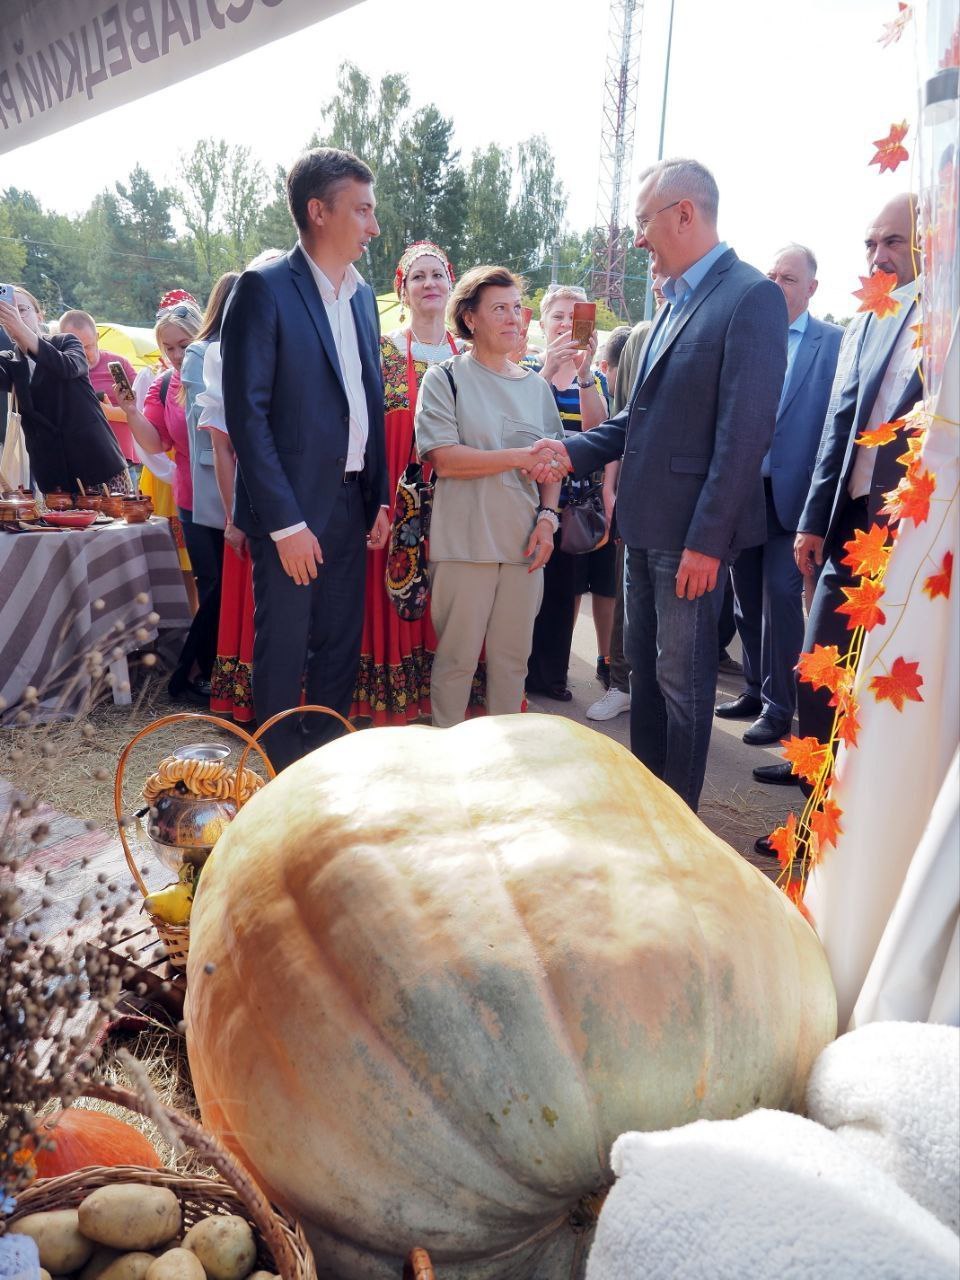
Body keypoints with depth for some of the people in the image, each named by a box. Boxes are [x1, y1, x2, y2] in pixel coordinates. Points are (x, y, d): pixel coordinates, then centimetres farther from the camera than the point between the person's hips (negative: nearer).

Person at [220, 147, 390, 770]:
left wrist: (380, 497, 10)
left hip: (352, 503, 7)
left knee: (342, 649, 13)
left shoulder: (363, 295, 12)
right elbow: (247, 414, -14)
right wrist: (285, 523, -16)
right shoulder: (264, 289, -9)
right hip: (293, 509, -6)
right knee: (283, 653, 5)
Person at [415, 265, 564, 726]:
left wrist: (547, 516, -1)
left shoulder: (536, 386, 14)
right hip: (464, 543, -4)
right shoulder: (444, 379, -1)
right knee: (457, 658, 2)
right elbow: (444, 460, -12)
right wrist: (520, 456, -13)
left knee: (513, 658, 10)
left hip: (524, 543, 5)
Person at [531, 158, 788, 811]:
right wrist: (576, 451, 2)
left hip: (692, 530, -9)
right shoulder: (676, 302, 15)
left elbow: (745, 432, -18)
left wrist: (707, 540, -20)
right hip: (645, 520, 9)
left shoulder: (751, 297, -12)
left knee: (683, 680, 3)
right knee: (645, 670, 17)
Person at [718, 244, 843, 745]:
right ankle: (755, 689, 27)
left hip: (790, 494, -4)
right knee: (748, 598, 12)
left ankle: (778, 706, 9)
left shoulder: (834, 343, -2)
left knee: (781, 596, -3)